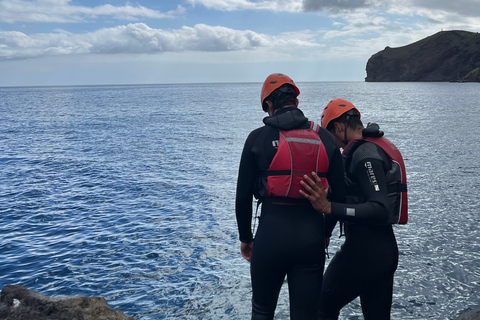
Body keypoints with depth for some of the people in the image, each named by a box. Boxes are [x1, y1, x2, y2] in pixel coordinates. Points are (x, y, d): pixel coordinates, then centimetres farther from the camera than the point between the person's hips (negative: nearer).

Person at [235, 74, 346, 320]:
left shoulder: (258, 138, -3)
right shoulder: (325, 139, 4)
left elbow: (243, 196, -1)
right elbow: (339, 194, 5)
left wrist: (245, 237, 13)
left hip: (271, 236, -2)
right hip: (312, 238, 2)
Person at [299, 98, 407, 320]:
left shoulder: (365, 154, -19)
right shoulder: (381, 146, 13)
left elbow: (381, 211, -27)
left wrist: (329, 208, -35)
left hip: (362, 251, -10)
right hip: (385, 249, 10)